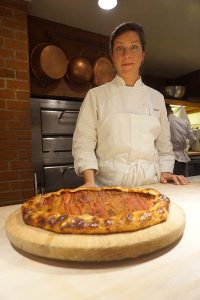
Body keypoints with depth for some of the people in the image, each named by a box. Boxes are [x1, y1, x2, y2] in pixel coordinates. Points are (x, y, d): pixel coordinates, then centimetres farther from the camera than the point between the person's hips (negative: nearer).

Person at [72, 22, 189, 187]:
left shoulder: (157, 98, 11)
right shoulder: (96, 95, 3)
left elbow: (164, 146, 17)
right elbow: (84, 142, -2)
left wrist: (165, 172, 5)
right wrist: (90, 181, -13)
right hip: (108, 185, -3)